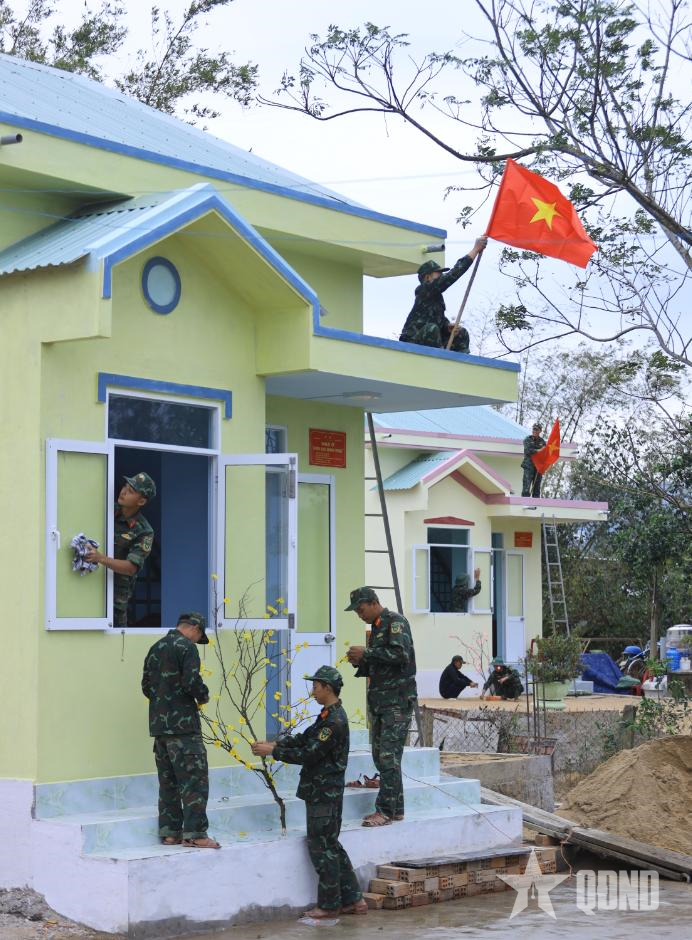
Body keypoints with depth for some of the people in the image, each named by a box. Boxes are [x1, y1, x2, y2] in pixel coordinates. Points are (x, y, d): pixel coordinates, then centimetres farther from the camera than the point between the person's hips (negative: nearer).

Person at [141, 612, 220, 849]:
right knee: (194, 779, -5)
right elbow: (192, 682, -19)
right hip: (183, 723, -8)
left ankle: (169, 832, 14)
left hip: (158, 723, 8)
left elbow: (146, 686, 18)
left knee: (168, 780, 12)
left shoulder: (156, 648, 16)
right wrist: (203, 696, -1)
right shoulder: (186, 646, -9)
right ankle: (195, 833, -7)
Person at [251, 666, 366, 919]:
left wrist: (273, 752, -16)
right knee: (331, 846, 14)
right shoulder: (329, 715, 12)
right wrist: (274, 743, 5)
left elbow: (310, 754, -21)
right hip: (324, 791, 10)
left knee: (322, 847, -1)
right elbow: (305, 738, 17)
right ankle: (353, 899, 19)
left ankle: (329, 904, 8)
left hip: (324, 793, -10)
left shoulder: (334, 721, -21)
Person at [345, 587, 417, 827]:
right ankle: (396, 809, 14)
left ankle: (386, 811, -10)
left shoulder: (395, 621, -7)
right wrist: (359, 662, 8)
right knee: (380, 755, 8)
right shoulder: (376, 627, 20)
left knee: (389, 756, -11)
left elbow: (400, 654, -21)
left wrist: (366, 653, -16)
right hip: (379, 700, 9)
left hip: (398, 699, -9)